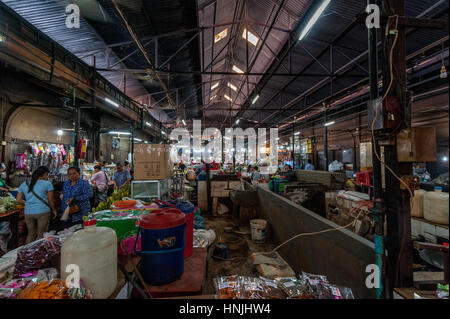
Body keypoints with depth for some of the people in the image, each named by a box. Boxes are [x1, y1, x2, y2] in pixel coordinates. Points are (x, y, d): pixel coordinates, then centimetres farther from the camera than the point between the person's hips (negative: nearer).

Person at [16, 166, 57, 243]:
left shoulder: (24, 184, 10)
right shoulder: (47, 183, -5)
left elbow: (18, 200, 11)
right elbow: (51, 200, -3)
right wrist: (54, 210, 10)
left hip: (28, 213, 5)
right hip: (43, 212, -5)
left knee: (31, 234, 19)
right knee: (41, 235, 6)